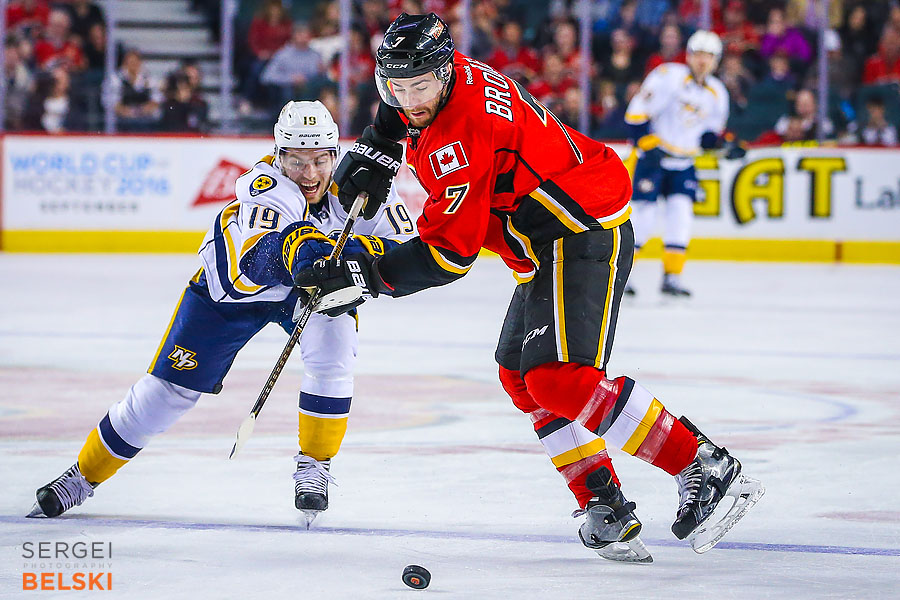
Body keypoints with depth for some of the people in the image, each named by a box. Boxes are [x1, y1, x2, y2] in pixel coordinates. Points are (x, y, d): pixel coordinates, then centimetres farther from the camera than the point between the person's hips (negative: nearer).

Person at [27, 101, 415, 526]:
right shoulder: (265, 187, -38)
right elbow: (258, 261, -55)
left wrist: (356, 255, -44)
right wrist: (295, 245, -74)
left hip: (312, 287, 2)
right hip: (234, 283, -2)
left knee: (333, 352, -26)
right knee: (169, 388, -1)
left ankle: (314, 467, -6)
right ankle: (83, 476, 17)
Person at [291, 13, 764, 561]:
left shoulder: (461, 134, -25)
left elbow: (449, 252, -23)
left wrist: (368, 277, -19)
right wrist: (375, 152, 22)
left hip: (586, 233, -11)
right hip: (547, 247, 11)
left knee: (562, 379, -23)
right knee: (522, 375, 15)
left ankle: (707, 469, -20)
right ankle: (604, 504, 14)